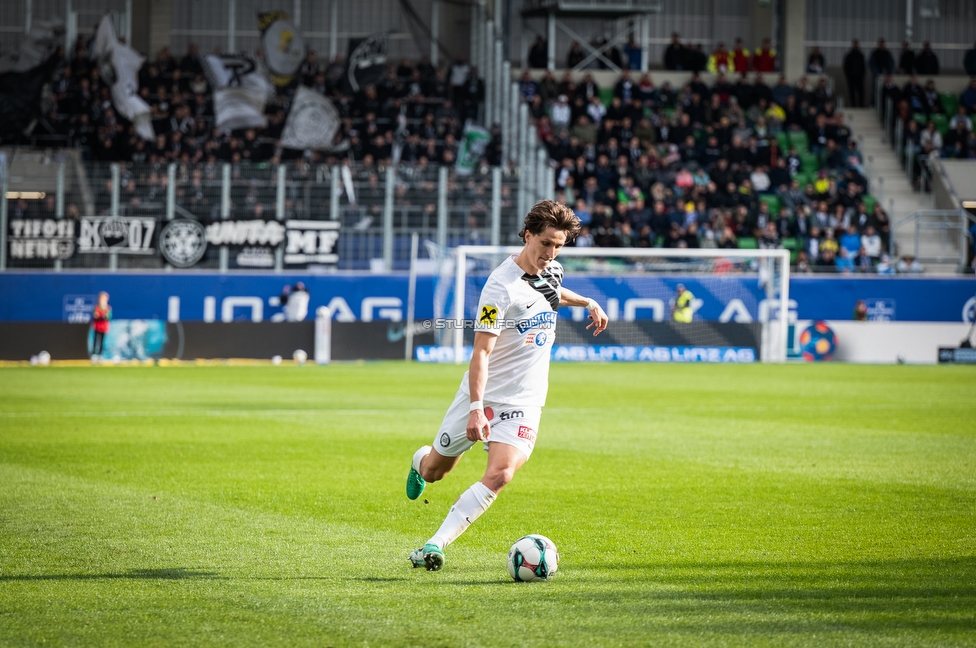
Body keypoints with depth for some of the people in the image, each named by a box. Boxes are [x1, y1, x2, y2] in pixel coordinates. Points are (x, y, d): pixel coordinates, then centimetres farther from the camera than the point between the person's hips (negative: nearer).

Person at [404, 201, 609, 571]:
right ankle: (420, 462, 53)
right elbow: (481, 351, -27)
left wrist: (587, 303, 23)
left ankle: (434, 546, -22)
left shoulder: (551, 270, 2)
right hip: (484, 394, -4)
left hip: (524, 400, 4)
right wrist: (476, 407, -35)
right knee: (434, 471, 13)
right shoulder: (502, 286, -22)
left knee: (499, 475, -21)